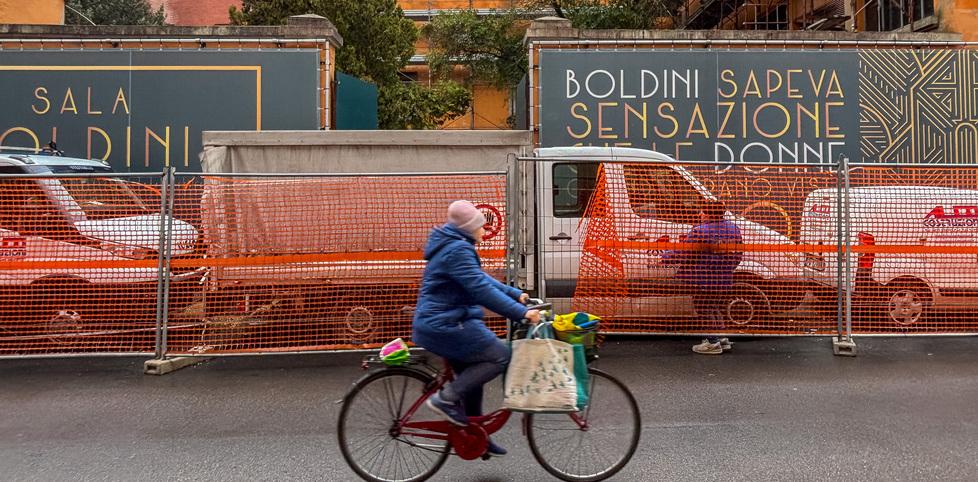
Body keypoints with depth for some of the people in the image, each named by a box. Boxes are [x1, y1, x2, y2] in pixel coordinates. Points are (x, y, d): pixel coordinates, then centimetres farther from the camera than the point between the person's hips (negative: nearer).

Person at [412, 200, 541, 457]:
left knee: (473, 373, 18)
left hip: (436, 324, 11)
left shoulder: (454, 247, 17)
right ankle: (446, 398, -8)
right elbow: (482, 289, -26)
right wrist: (521, 312, -26)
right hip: (446, 326, -11)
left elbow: (482, 279, 21)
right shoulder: (457, 250, -18)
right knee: (500, 356, -9)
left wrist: (516, 294, 13)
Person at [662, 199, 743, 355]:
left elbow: (683, 254, -15)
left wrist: (664, 257, -3)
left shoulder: (699, 232, -19)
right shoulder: (733, 229, 4)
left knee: (704, 309, 6)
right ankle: (722, 339, 28)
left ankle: (713, 343, 9)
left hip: (704, 280, -8)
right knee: (714, 309, 22)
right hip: (724, 280, 8)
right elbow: (738, 255, 11)